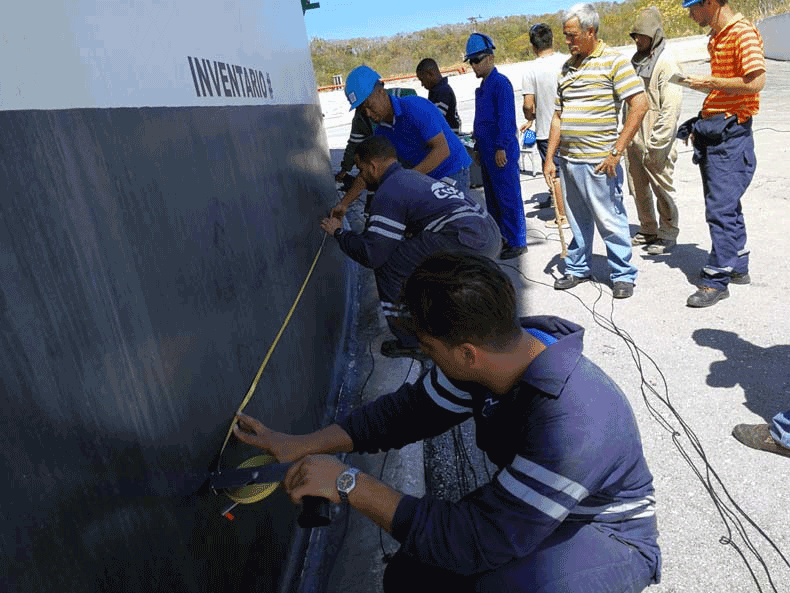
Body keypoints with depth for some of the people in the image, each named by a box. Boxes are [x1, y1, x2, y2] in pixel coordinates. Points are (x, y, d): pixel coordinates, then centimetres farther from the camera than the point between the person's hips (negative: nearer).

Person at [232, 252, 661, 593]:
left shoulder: (570, 424, -40)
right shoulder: (491, 355, -16)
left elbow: (477, 542, -35)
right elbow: (411, 410, -3)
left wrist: (350, 484, -31)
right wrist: (302, 446, -6)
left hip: (610, 537, -6)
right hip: (527, 512, 6)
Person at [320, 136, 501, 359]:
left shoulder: (387, 194, -3)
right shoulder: (412, 176, 25)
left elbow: (372, 255, -8)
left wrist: (339, 233, 9)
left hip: (467, 244, -10)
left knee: (389, 266, -1)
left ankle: (413, 344, 9)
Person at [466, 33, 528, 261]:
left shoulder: (500, 83, -11)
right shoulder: (483, 86, 17)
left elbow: (506, 119, -17)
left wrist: (501, 148, -20)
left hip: (501, 153, -10)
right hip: (487, 152, 10)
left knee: (508, 198, -4)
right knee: (492, 199, 14)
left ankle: (517, 243, 3)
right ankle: (500, 239, 25)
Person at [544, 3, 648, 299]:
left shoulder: (613, 61, -4)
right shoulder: (567, 67, 15)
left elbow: (639, 105, -10)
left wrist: (616, 152, -14)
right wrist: (549, 158, 11)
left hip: (598, 162, -6)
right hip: (568, 160, 6)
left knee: (610, 221, 1)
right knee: (577, 221, 15)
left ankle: (623, 275, 15)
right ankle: (577, 269, 30)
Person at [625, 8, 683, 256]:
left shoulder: (667, 64, -10)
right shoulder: (636, 61, 15)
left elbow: (670, 109, -16)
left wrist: (656, 145, -20)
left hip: (656, 142, -8)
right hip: (633, 140, 8)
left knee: (662, 189, 1)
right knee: (638, 189, 14)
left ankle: (667, 235, 14)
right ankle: (648, 231, 28)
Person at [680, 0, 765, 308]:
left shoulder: (742, 32, -13)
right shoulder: (716, 37, 17)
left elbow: (756, 81, -22)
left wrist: (710, 82, -15)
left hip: (731, 132, -10)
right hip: (712, 129, 10)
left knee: (721, 209, -9)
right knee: (726, 204, 15)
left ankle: (716, 280, -4)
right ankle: (737, 267, 27)